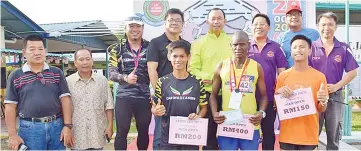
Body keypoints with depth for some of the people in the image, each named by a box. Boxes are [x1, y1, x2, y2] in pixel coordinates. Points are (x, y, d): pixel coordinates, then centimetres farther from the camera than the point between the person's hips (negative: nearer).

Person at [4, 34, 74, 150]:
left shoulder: (57, 73, 8)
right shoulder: (16, 76, 4)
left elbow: (65, 99, 4)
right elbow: (10, 107, 2)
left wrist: (67, 126, -4)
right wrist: (12, 135, -4)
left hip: (57, 126, 2)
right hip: (30, 128, -1)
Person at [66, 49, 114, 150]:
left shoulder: (102, 80, 4)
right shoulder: (68, 82, -2)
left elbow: (108, 105, 6)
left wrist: (110, 125, 1)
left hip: (98, 133, 2)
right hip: (77, 134, -1)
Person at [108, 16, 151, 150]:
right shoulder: (117, 49, 3)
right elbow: (111, 73, -2)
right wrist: (126, 78, -22)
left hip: (145, 97, 1)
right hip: (124, 97, -1)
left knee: (143, 131, 13)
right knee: (122, 131, 3)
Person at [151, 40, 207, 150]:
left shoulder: (197, 82, -1)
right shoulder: (162, 82, -3)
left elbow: (204, 107, 7)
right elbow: (154, 107, 3)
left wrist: (198, 116, -13)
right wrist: (157, 111, -19)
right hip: (168, 137, 0)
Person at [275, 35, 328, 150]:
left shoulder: (319, 76, -1)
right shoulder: (283, 76, 1)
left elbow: (321, 109, 4)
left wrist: (323, 101, -17)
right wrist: (278, 93, -12)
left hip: (309, 135, 0)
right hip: (287, 134, 1)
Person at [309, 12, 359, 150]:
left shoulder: (344, 48, 2)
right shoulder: (311, 47, 0)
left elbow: (352, 72, 1)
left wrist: (336, 86, -13)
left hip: (335, 97, 1)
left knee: (334, 138, 12)